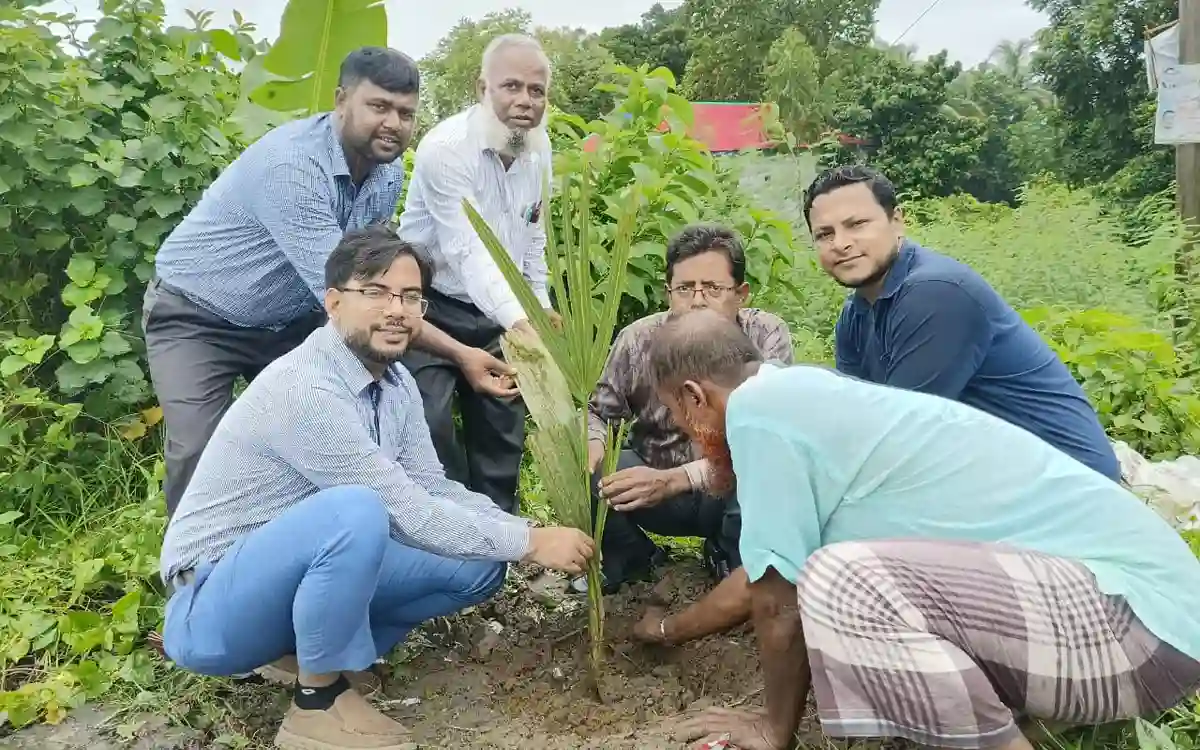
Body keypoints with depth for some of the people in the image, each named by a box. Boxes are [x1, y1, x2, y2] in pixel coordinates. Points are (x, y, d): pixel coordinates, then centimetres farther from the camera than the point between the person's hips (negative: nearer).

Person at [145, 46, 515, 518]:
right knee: (201, 458, -17)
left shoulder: (388, 174, -7)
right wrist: (458, 354, -38)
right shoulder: (291, 164, -33)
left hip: (287, 320, 7)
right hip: (197, 319, -6)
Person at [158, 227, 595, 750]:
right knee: (356, 512, -36)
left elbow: (433, 491, 3)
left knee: (477, 564, 0)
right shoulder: (305, 389, -27)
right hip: (213, 608, -8)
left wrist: (524, 537, -10)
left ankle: (319, 651, 6)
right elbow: (412, 515, -27)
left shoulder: (395, 383, 0)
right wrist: (530, 541, -19)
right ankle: (318, 702, -14)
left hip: (300, 573, 8)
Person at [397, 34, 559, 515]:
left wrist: (540, 303, 11)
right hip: (431, 308, -6)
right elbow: (468, 250, -35)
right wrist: (519, 322, -47)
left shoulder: (539, 149, 0)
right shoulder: (445, 148, -23)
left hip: (496, 313, 6)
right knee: (430, 435, -11)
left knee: (503, 432, 10)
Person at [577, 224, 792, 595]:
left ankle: (734, 562, 3)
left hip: (732, 492, -1)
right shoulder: (639, 339, -14)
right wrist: (592, 446, -28)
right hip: (650, 488, 2)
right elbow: (599, 410, -2)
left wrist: (673, 479, -40)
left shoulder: (768, 336, -19)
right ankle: (631, 557, 7)